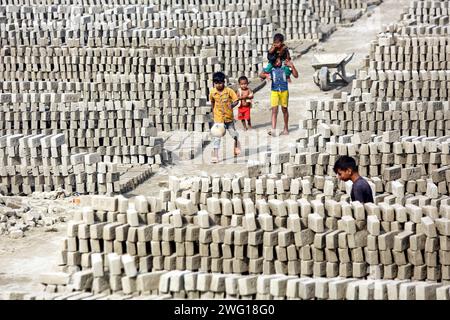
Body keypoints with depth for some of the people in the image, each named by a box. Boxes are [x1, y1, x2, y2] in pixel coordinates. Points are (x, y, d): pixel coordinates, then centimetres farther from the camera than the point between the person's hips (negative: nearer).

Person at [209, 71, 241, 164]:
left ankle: (236, 146, 48)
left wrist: (232, 105, -26)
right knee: (216, 136, -9)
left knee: (233, 133, 18)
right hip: (218, 117, 0)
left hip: (228, 116, 0)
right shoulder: (212, 92, -6)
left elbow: (236, 100, -9)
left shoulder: (229, 91, -13)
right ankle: (215, 155, -10)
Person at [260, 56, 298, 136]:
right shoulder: (271, 68, 0)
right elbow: (261, 75, 1)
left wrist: (292, 66, -14)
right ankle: (273, 129, -14)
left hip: (284, 91, 0)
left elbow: (296, 75, -2)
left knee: (284, 109, 11)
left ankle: (286, 129, 23)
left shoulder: (285, 67, -2)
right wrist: (265, 75, -21)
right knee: (274, 110, -9)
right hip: (274, 91, 0)